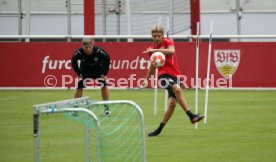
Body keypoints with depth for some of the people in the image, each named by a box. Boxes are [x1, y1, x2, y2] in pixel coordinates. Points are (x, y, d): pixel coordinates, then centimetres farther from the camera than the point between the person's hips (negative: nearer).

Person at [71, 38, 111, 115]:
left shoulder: (99, 51, -34)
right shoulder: (79, 53, -31)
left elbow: (107, 60, -15)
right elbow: (73, 62, -9)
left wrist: (104, 73, -15)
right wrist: (79, 74, -10)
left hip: (98, 68, -1)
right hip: (85, 69, 1)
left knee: (103, 85, -12)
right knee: (79, 86, -9)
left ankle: (106, 108, 0)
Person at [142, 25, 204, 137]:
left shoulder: (168, 42, -1)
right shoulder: (151, 49, 9)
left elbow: (171, 51, -26)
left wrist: (156, 50, -30)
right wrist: (147, 79, 28)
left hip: (174, 75, 1)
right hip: (163, 74, -1)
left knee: (172, 103, -7)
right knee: (177, 89, -30)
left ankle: (160, 129, 7)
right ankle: (191, 116, -33)